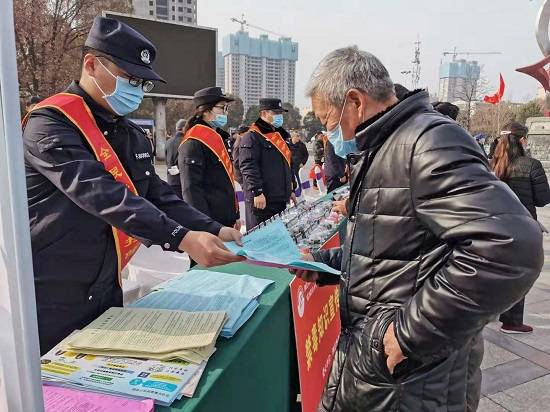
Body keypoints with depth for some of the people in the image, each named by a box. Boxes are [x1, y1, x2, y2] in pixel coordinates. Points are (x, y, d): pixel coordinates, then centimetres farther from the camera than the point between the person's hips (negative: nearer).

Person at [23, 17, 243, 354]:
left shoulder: (132, 135, 7)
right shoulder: (52, 124, -17)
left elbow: (159, 196, 3)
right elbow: (101, 195, -30)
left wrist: (214, 230, -11)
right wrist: (182, 239, -37)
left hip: (107, 289, 7)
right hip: (53, 298, -7)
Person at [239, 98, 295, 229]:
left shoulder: (280, 136, 20)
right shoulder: (252, 137, -9)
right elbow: (248, 167, -19)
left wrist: (289, 190, 23)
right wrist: (257, 192, -25)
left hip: (281, 199, 9)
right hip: (261, 200, -9)